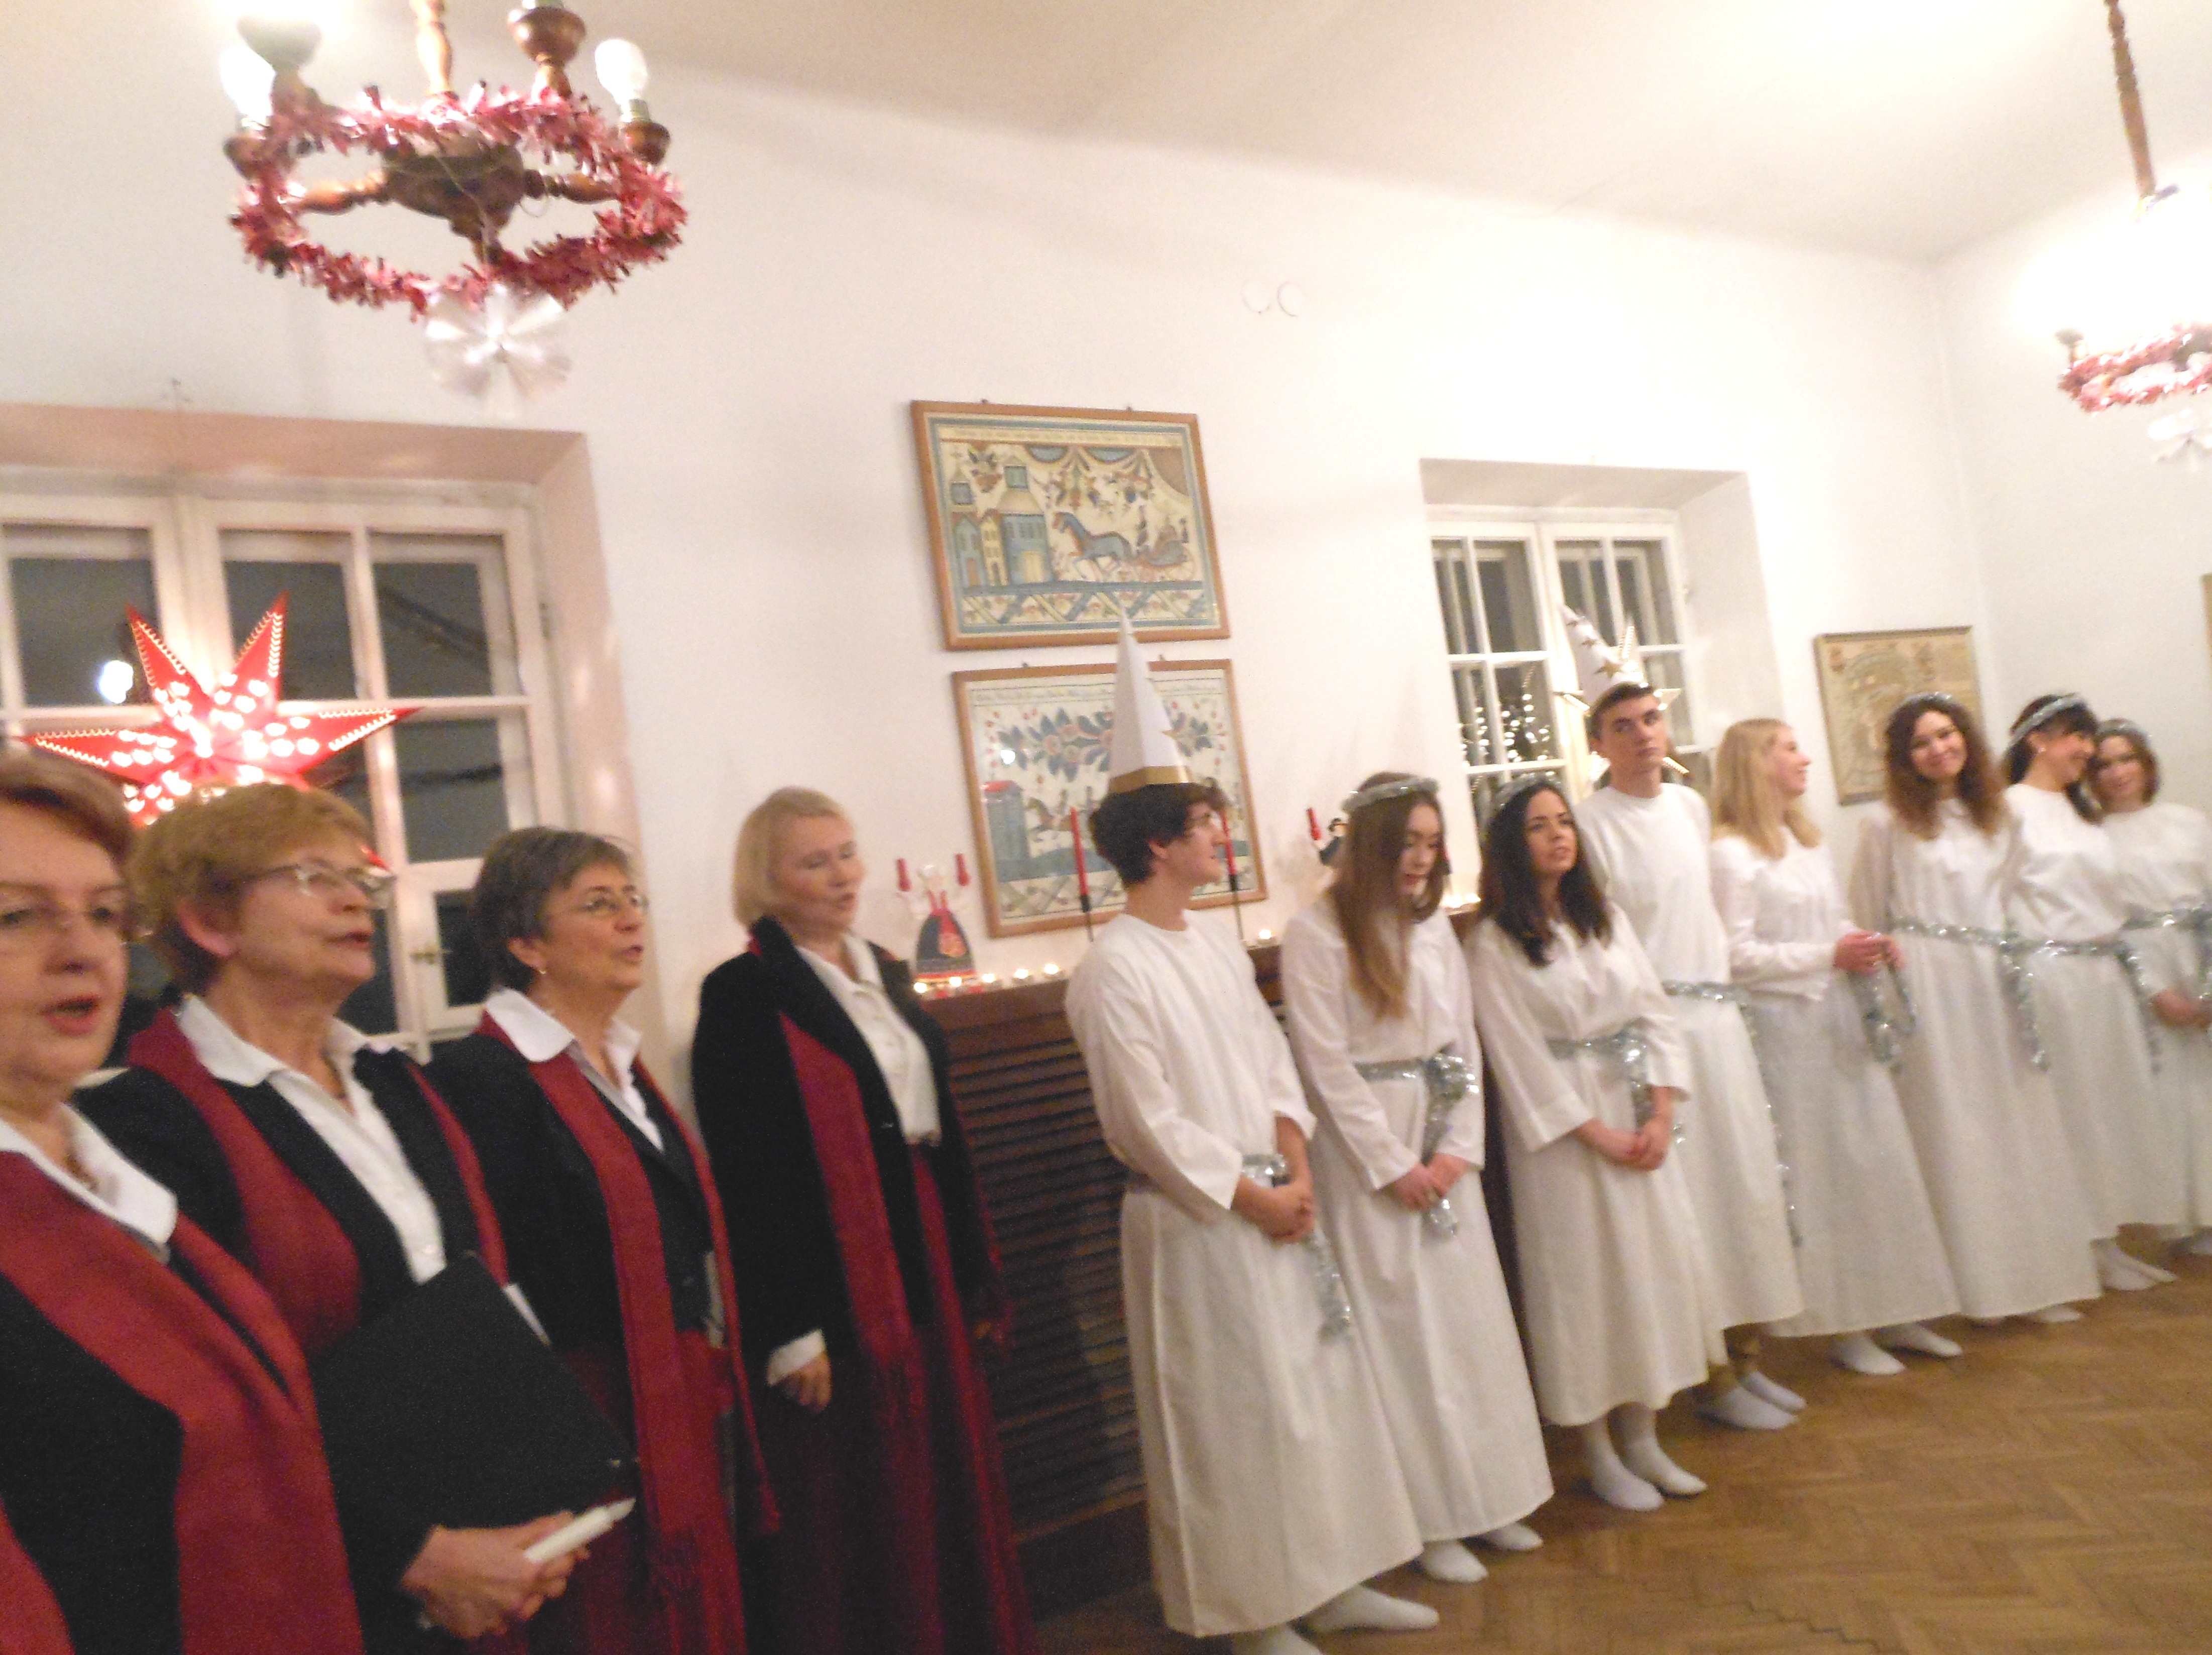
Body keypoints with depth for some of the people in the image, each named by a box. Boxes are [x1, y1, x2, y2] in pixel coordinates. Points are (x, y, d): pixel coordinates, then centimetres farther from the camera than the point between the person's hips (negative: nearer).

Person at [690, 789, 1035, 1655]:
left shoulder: (884, 976, 11)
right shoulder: (744, 993, -11)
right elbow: (749, 1177, -15)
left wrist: (974, 1272, 13)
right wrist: (791, 1332, -17)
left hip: (924, 1267, 7)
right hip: (836, 1283, -7)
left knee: (950, 1482, 16)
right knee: (859, 1511, 5)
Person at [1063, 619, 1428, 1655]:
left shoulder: (1219, 946, 6)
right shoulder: (1113, 970, -17)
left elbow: (1274, 1065, 9)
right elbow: (1150, 1124, -18)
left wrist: (1296, 1172, -4)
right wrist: (1254, 1196, -13)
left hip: (1279, 1203, 8)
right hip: (1197, 1220, -8)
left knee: (1321, 1387, 16)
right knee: (1235, 1414, 5)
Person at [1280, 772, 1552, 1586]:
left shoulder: (1434, 926, 8)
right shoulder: (1317, 933, -11)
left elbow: (1465, 1045, 8)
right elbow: (1327, 1066, -13)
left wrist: (1459, 1149, -4)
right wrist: (1393, 1165, -11)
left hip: (1444, 1146, 6)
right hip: (1368, 1150, -6)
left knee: (1473, 1314, 10)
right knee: (1404, 1327, 1)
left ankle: (1488, 1496, 24)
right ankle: (1432, 1519, 13)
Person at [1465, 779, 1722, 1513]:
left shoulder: (1606, 918, 9)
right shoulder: (1493, 943, -9)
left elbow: (1654, 1012, 5)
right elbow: (1518, 1056, -12)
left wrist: (1660, 1114, -7)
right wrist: (1597, 1134, -13)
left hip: (1640, 1116, 6)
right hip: (1564, 1128, -6)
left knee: (1653, 1262, 10)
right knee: (1584, 1275, 2)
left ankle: (1642, 1438, 25)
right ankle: (1598, 1455, 17)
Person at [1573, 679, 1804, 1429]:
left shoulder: (1690, 805, 11)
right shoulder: (1591, 822, -10)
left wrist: (1723, 995, 16)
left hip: (1719, 1017, 7)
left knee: (1750, 1180, 11)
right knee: (1690, 1195, -1)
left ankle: (1745, 1357, 25)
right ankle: (1713, 1377, 13)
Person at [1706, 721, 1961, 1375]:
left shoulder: (1807, 842, 16)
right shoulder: (1732, 854, -12)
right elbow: (1736, 957, -18)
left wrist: (1870, 946, 4)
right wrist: (1830, 956, -18)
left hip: (1845, 1020, 8)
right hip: (1788, 1027, -8)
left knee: (1880, 1161, 10)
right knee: (1823, 1170, -1)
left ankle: (1891, 1310, 21)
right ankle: (1844, 1326, 11)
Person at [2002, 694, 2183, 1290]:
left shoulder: (2086, 813, 18)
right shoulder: (2010, 809, -8)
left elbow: (2115, 903, 19)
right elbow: (1998, 903, -14)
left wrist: (2141, 975, 14)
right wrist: (2018, 983, -17)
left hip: (2106, 974, 8)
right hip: (2052, 976, -8)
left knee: (2118, 1100, 10)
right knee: (2072, 1108, -1)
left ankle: (2111, 1238, 20)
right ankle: (2089, 1249, 9)